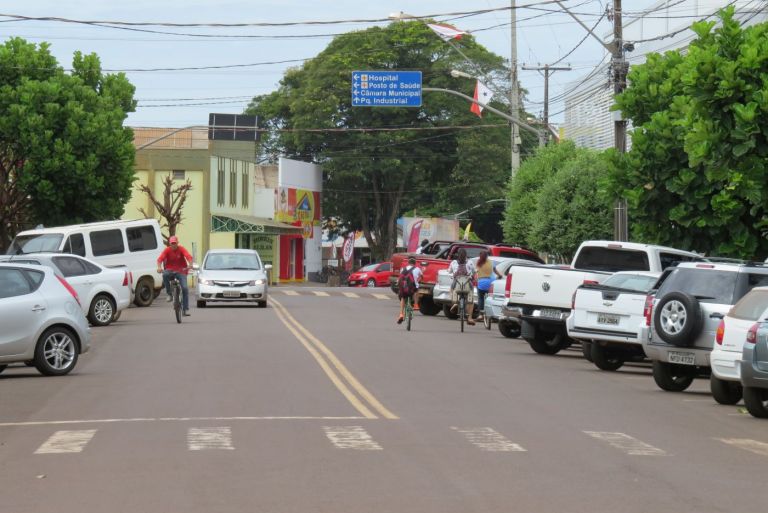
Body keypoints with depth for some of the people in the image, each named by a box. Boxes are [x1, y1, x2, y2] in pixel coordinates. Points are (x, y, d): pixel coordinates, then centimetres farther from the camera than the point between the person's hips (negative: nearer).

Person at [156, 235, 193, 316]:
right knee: (165, 275, -35)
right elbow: (160, 259, -17)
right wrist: (159, 267, -38)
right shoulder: (167, 250, -5)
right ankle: (169, 294, -19)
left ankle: (186, 309, -7)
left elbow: (189, 257, -23)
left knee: (185, 288, -16)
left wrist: (190, 265, -44)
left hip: (181, 271, -1)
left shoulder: (181, 249, -7)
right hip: (170, 270, 1)